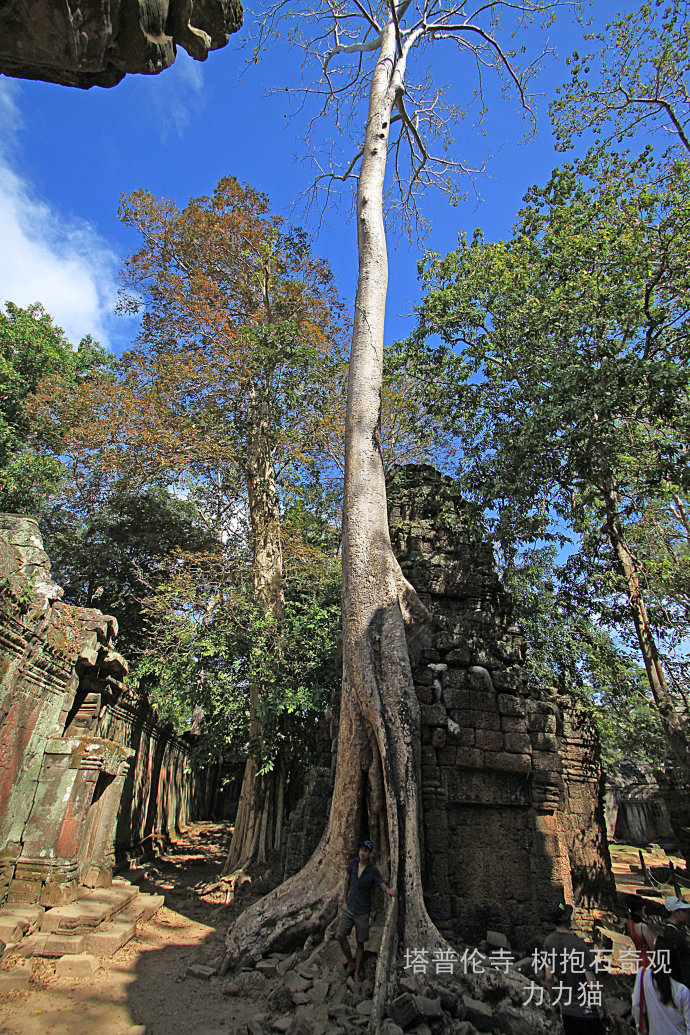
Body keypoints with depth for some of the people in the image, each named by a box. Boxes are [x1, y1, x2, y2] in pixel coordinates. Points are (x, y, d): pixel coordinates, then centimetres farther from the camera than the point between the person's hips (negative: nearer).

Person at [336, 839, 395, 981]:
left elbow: (382, 885, -15)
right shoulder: (352, 863, -5)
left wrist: (388, 890, -38)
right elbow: (347, 881, 8)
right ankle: (350, 963, 17)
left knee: (360, 943, 8)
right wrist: (344, 901, 10)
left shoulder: (373, 870, -15)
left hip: (362, 911, -3)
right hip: (349, 908, 3)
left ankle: (357, 973, 27)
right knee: (340, 935, -5)